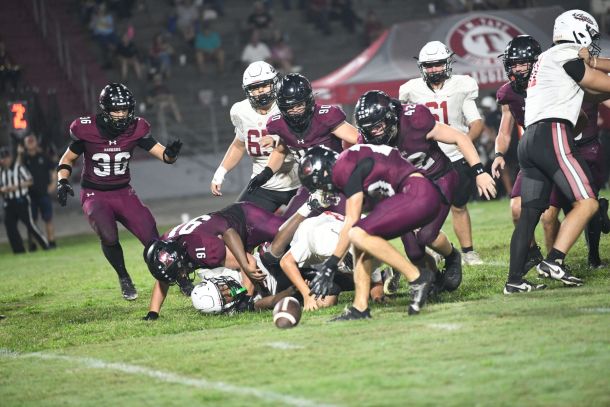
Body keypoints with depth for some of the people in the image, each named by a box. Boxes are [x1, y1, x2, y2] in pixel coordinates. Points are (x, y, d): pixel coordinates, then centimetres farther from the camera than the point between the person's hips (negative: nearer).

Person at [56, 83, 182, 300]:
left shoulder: (136, 129, -8)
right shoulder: (86, 129, -14)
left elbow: (163, 155, -9)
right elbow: (67, 160, 2)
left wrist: (171, 152, -33)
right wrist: (62, 182, -16)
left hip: (124, 194, 2)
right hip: (94, 195, -2)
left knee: (152, 238, -10)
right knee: (108, 236, -28)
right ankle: (124, 278, -2)